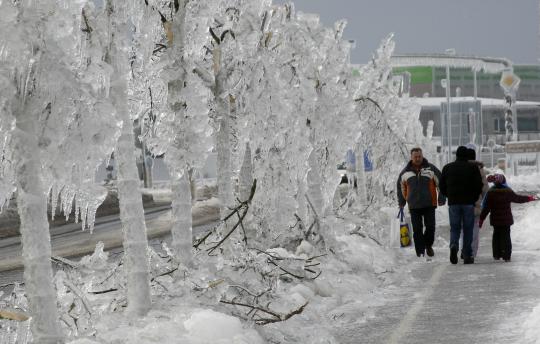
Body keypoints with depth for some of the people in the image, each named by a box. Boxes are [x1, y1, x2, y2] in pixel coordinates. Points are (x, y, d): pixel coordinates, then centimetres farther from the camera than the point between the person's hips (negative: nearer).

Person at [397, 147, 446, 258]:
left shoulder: (431, 169, 0)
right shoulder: (406, 172, 6)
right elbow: (400, 186, 20)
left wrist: (441, 199, 0)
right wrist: (401, 202, 19)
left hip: (429, 204, -1)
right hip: (414, 206, 1)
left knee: (430, 227, -2)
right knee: (417, 230, -1)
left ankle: (428, 245, 23)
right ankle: (420, 251, 5)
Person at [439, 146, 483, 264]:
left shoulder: (447, 168, 7)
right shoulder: (473, 168, -1)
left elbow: (442, 186, 8)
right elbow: (479, 185, -4)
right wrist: (474, 198, 10)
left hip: (453, 202, 1)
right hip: (468, 202, -1)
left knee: (454, 228, 8)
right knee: (468, 229, 5)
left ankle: (454, 245, -22)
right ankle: (467, 256, 4)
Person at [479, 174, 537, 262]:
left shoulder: (490, 193, -5)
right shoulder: (508, 192, -8)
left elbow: (486, 208, -5)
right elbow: (518, 198, 5)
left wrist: (481, 218, 2)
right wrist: (530, 198, 20)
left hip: (495, 219, 1)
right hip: (506, 219, -1)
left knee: (496, 236, 14)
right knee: (506, 236, 2)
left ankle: (496, 255, 16)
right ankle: (506, 255, -2)